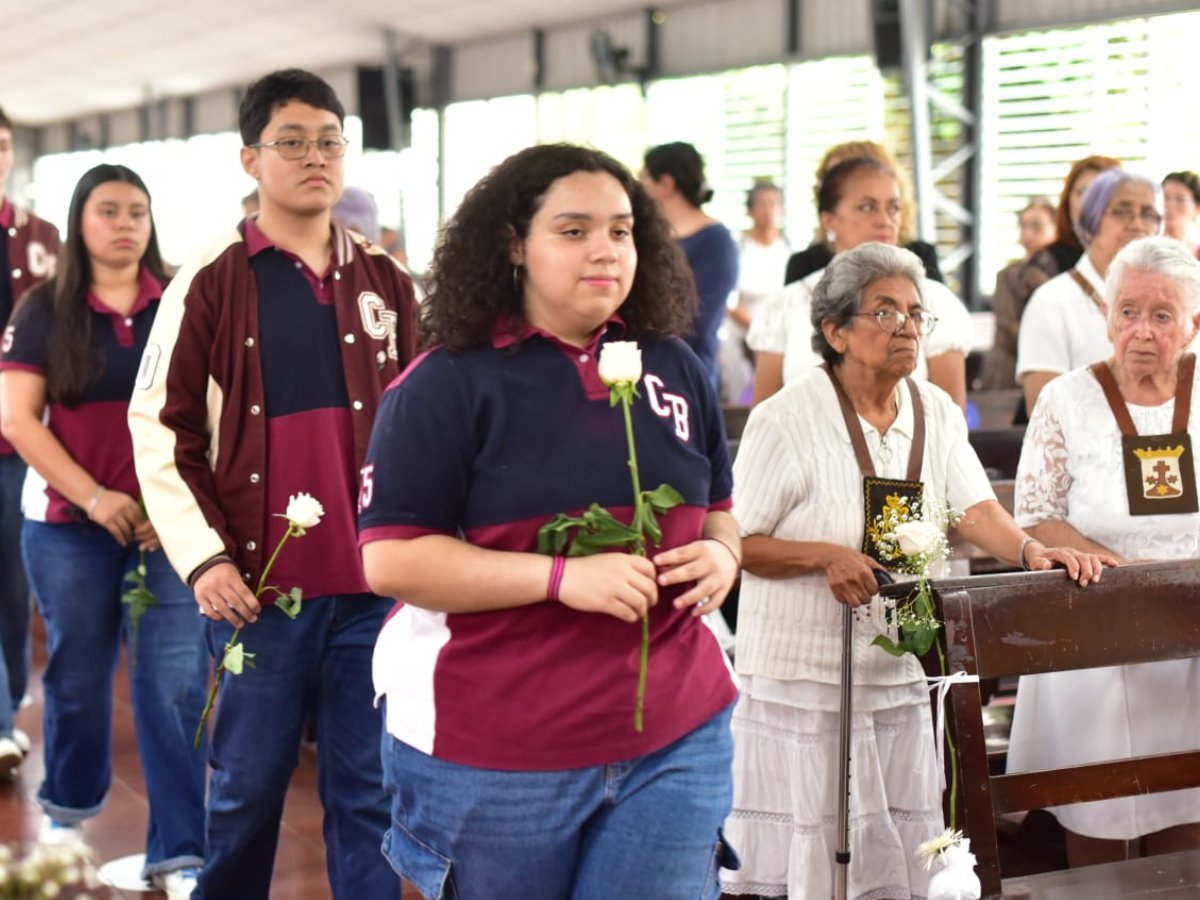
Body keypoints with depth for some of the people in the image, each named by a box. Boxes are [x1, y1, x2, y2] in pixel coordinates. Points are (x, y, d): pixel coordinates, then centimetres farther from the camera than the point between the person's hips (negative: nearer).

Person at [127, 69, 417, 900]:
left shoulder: (387, 282, 9)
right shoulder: (210, 282, -1)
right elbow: (161, 431, -2)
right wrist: (204, 557, -9)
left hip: (374, 579, 2)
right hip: (261, 584, -2)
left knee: (370, 790, 8)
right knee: (249, 785, 9)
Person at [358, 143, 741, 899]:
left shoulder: (677, 369, 7)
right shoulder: (448, 384, -8)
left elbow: (717, 513, 18)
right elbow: (390, 558, -14)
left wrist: (721, 556, -6)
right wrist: (563, 578, -23)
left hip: (675, 739, 4)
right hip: (493, 754, -3)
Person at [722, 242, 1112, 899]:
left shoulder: (937, 413, 6)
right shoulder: (785, 419, -12)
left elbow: (976, 511, -1)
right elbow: (734, 544, -11)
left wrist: (1029, 550, -20)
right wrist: (826, 556, -24)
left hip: (896, 673, 5)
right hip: (802, 677, -5)